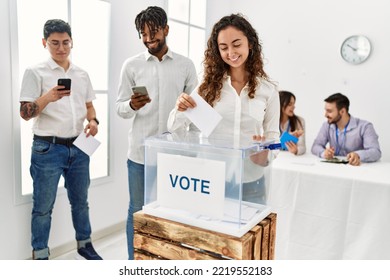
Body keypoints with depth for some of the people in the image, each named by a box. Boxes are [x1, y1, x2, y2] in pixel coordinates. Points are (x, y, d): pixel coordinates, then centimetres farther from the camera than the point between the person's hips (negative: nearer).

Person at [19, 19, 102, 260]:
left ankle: (84, 244, 34)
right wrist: (48, 97, -27)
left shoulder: (82, 74, 10)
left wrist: (93, 120, -2)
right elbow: (25, 113, -9)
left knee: (80, 200, 16)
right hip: (48, 149, -4)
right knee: (43, 206, 5)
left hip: (78, 148, 5)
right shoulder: (35, 73, -5)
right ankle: (40, 255, 21)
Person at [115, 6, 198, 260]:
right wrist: (132, 106, -21)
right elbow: (120, 108, 3)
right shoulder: (132, 65, 3)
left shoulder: (186, 65, 5)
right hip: (141, 151, 0)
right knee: (138, 210, 10)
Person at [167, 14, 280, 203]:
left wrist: (265, 153, -18)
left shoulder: (268, 90, -2)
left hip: (250, 184, 0)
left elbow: (273, 137, 4)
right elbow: (176, 131, 0)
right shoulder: (208, 86, -1)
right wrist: (179, 110, -21)